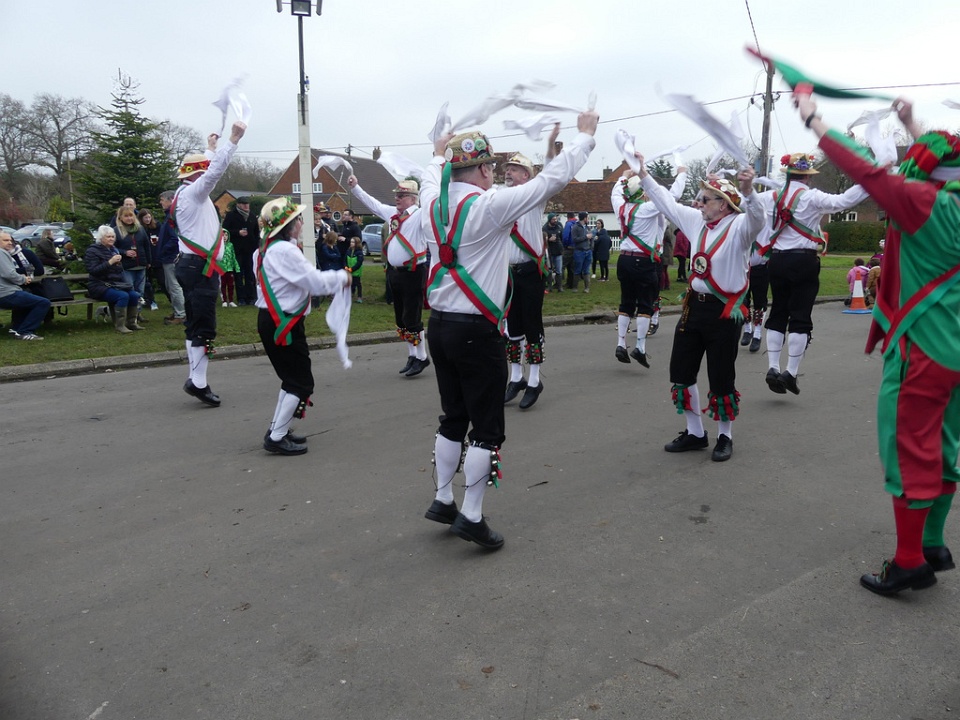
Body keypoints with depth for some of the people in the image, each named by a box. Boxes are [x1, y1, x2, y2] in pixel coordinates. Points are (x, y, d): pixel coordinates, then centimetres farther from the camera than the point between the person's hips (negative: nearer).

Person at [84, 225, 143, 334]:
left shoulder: (114, 249, 15)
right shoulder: (92, 251, -7)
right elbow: (93, 270, -19)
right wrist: (110, 262, -25)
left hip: (117, 283, 8)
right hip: (100, 286, -8)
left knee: (134, 295, -16)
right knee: (123, 296, -31)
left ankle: (131, 322, -4)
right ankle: (119, 325, -25)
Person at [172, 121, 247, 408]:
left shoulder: (187, 193, 18)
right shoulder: (192, 192, -9)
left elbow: (208, 169, 35)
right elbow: (216, 170, -21)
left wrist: (210, 147, 45)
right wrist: (234, 139, -21)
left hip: (193, 266, 11)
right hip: (200, 268, -11)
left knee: (195, 325, 10)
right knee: (204, 327, -10)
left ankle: (195, 378, 14)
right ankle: (199, 382, -8)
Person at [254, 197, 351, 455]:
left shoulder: (266, 249, 12)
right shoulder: (285, 250, -20)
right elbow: (316, 282, -21)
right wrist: (342, 277, -5)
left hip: (273, 321, 10)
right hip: (283, 324, -10)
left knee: (291, 378, 20)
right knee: (302, 383, -2)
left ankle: (277, 430, 26)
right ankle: (276, 438, 2)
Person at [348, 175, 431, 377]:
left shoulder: (420, 214, -11)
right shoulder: (392, 212, 13)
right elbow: (372, 202, 25)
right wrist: (355, 187, 25)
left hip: (413, 273, -8)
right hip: (394, 272, 8)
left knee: (411, 319, -5)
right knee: (401, 319, 14)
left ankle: (422, 357, 9)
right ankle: (412, 355, 25)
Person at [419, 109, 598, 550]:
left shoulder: (433, 204, 4)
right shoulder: (489, 206, -15)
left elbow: (431, 181, 30)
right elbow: (552, 180, -10)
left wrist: (438, 156, 49)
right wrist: (585, 134, 3)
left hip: (440, 325, 7)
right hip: (476, 331, -7)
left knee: (453, 418, 18)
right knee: (486, 428, 4)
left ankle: (443, 501, 27)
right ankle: (471, 517, 8)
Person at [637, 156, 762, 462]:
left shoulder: (739, 227, -11)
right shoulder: (697, 221, 8)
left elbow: (756, 216, -33)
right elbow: (667, 203, 19)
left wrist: (748, 191, -52)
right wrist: (644, 175, 18)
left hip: (724, 311, -7)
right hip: (694, 305, 7)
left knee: (721, 379, 3)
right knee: (681, 372, 11)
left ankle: (724, 437, 23)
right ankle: (695, 433, 27)